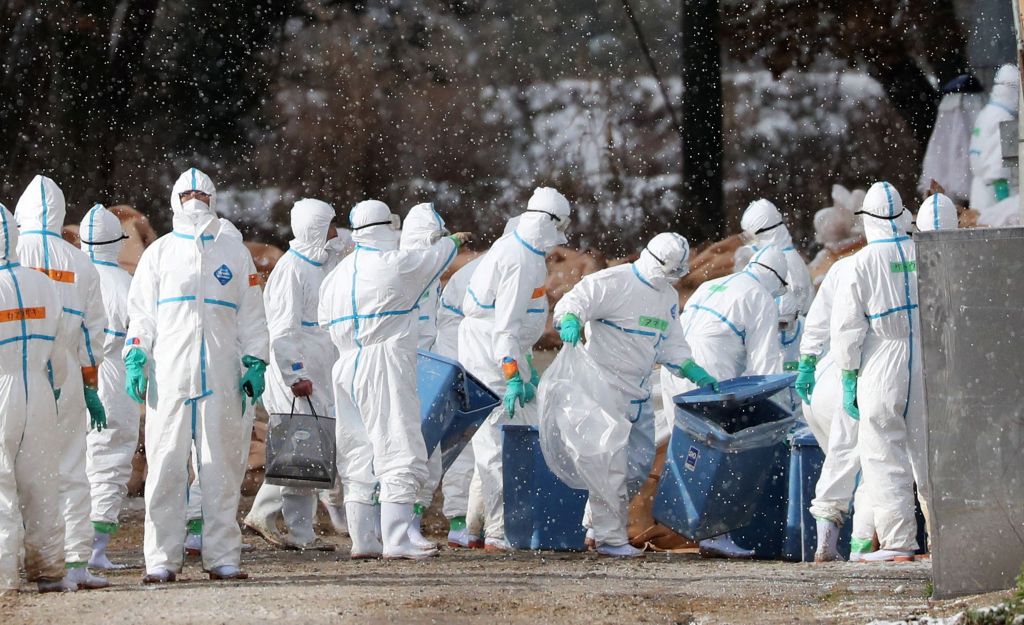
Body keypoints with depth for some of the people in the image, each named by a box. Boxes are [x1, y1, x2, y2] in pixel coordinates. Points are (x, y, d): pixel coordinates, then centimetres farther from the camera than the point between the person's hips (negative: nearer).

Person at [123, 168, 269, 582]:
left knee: (222, 467, 0)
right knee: (166, 466, -5)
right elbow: (141, 313, 11)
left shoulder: (234, 253, 15)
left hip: (221, 377, 1)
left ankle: (222, 556, 4)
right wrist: (135, 359, -2)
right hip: (169, 375, -1)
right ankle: (162, 558, -1)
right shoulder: (159, 253, 13)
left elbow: (252, 315, 15)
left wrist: (255, 364, 4)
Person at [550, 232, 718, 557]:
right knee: (611, 463, -12)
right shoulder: (613, 283, -12)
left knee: (641, 462, 12)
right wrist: (570, 320, -41)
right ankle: (610, 537, -8)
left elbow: (670, 344, 22)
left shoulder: (669, 297, 15)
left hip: (638, 393, 9)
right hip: (605, 386, -9)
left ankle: (600, 523, 26)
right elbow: (573, 302, -19)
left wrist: (693, 372, 8)